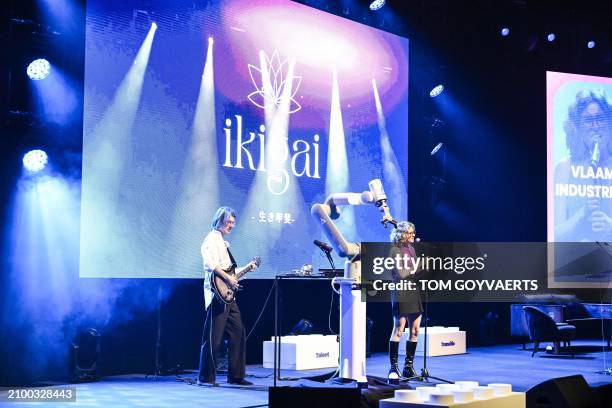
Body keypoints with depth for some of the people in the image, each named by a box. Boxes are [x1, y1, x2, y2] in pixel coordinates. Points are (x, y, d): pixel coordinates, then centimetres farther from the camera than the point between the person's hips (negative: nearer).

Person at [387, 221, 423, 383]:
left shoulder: (411, 248, 16)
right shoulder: (395, 250, -7)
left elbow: (415, 271, 16)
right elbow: (402, 274, -13)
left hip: (414, 292, 8)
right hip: (401, 293, -8)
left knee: (414, 330, 7)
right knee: (398, 330, -6)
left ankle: (409, 366, 15)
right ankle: (393, 368, -2)